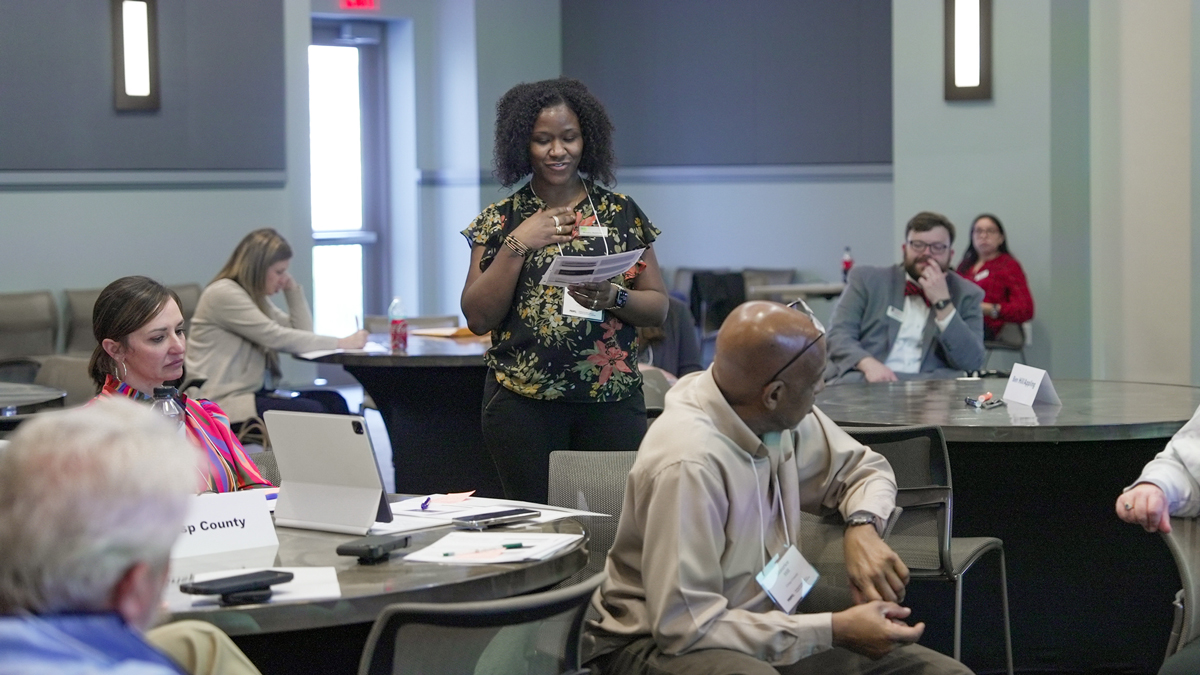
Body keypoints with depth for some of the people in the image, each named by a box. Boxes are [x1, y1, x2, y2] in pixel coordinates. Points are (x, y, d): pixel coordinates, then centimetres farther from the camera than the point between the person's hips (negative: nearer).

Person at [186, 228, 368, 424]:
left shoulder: (255, 297, 18)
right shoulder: (223, 294, -11)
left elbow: (303, 333, 14)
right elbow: (278, 338, -18)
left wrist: (293, 289, 7)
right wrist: (341, 343, -15)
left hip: (251, 392, 9)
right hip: (222, 402, -9)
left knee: (333, 401, -10)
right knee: (311, 411, -25)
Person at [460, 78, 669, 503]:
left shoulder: (622, 213, 8)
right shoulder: (499, 221, 6)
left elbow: (658, 308, 8)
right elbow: (478, 318, -1)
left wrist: (613, 298, -12)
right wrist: (517, 244, -8)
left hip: (612, 401, 1)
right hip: (523, 406, -1)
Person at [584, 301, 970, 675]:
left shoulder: (779, 417, -4)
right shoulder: (688, 464, -27)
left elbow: (865, 469, 15)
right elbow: (685, 627, -25)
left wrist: (863, 525, -9)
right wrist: (836, 630, -23)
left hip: (765, 626, 8)